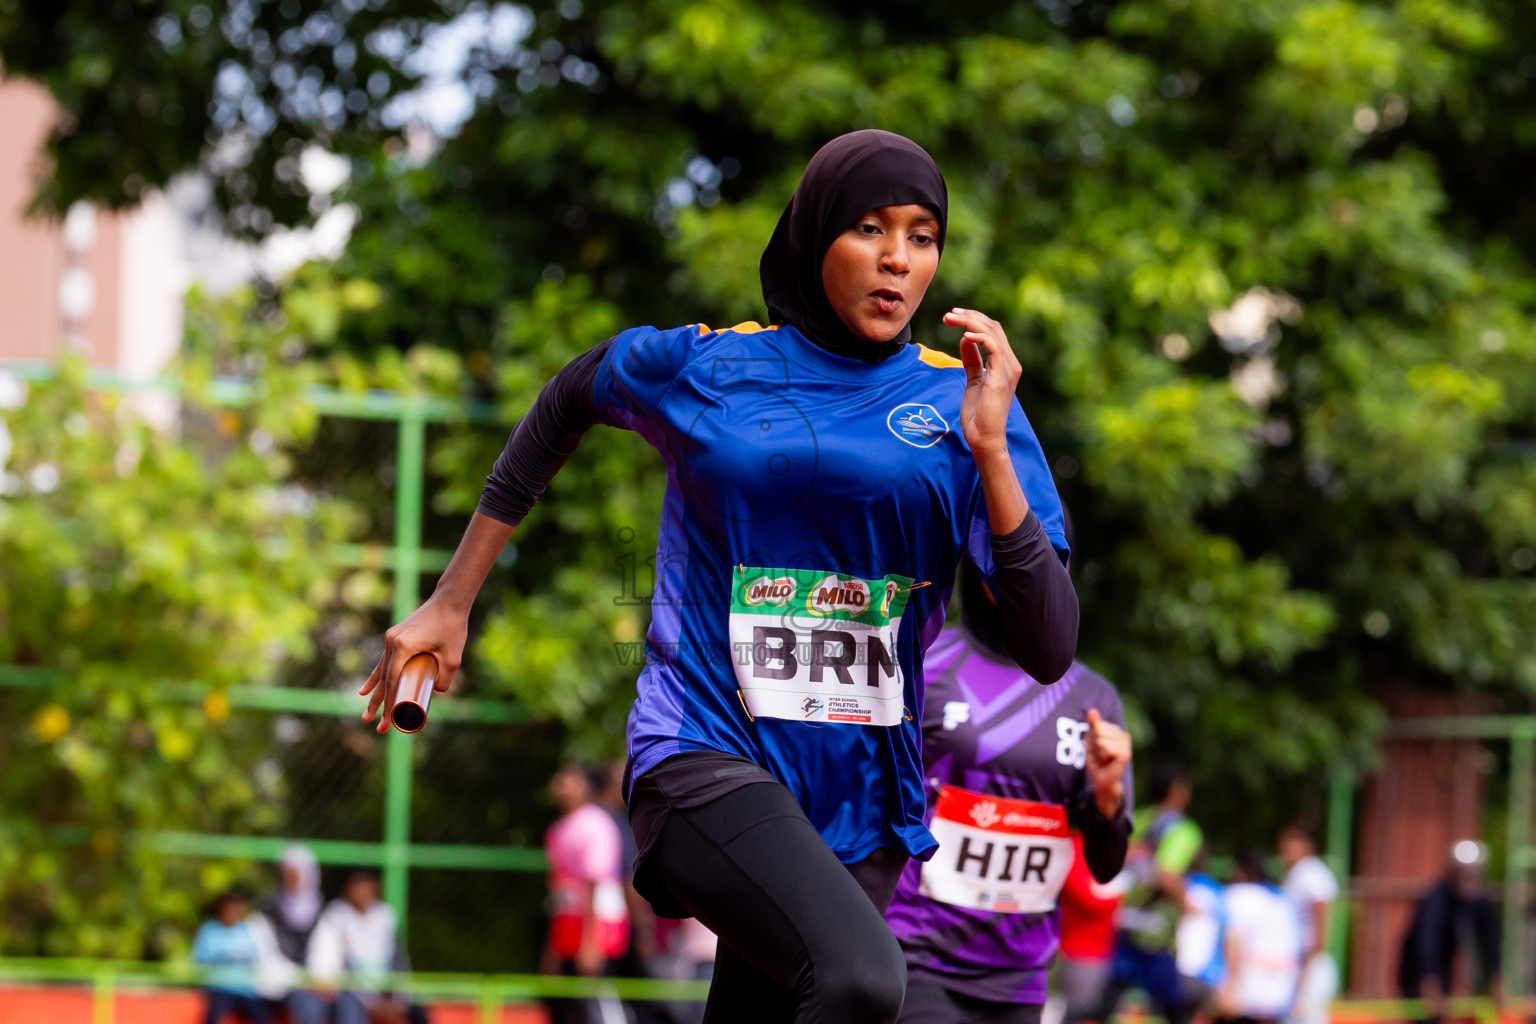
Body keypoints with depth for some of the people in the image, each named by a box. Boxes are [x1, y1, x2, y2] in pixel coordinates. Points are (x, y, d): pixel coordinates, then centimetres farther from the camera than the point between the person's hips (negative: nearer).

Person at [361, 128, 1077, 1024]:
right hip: (706, 759, -3)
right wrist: (451, 602, 25)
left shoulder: (960, 402, 3)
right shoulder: (700, 366, 1)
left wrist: (990, 449, -15)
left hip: (859, 798, 4)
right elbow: (566, 402, 24)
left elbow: (1050, 653, -4)